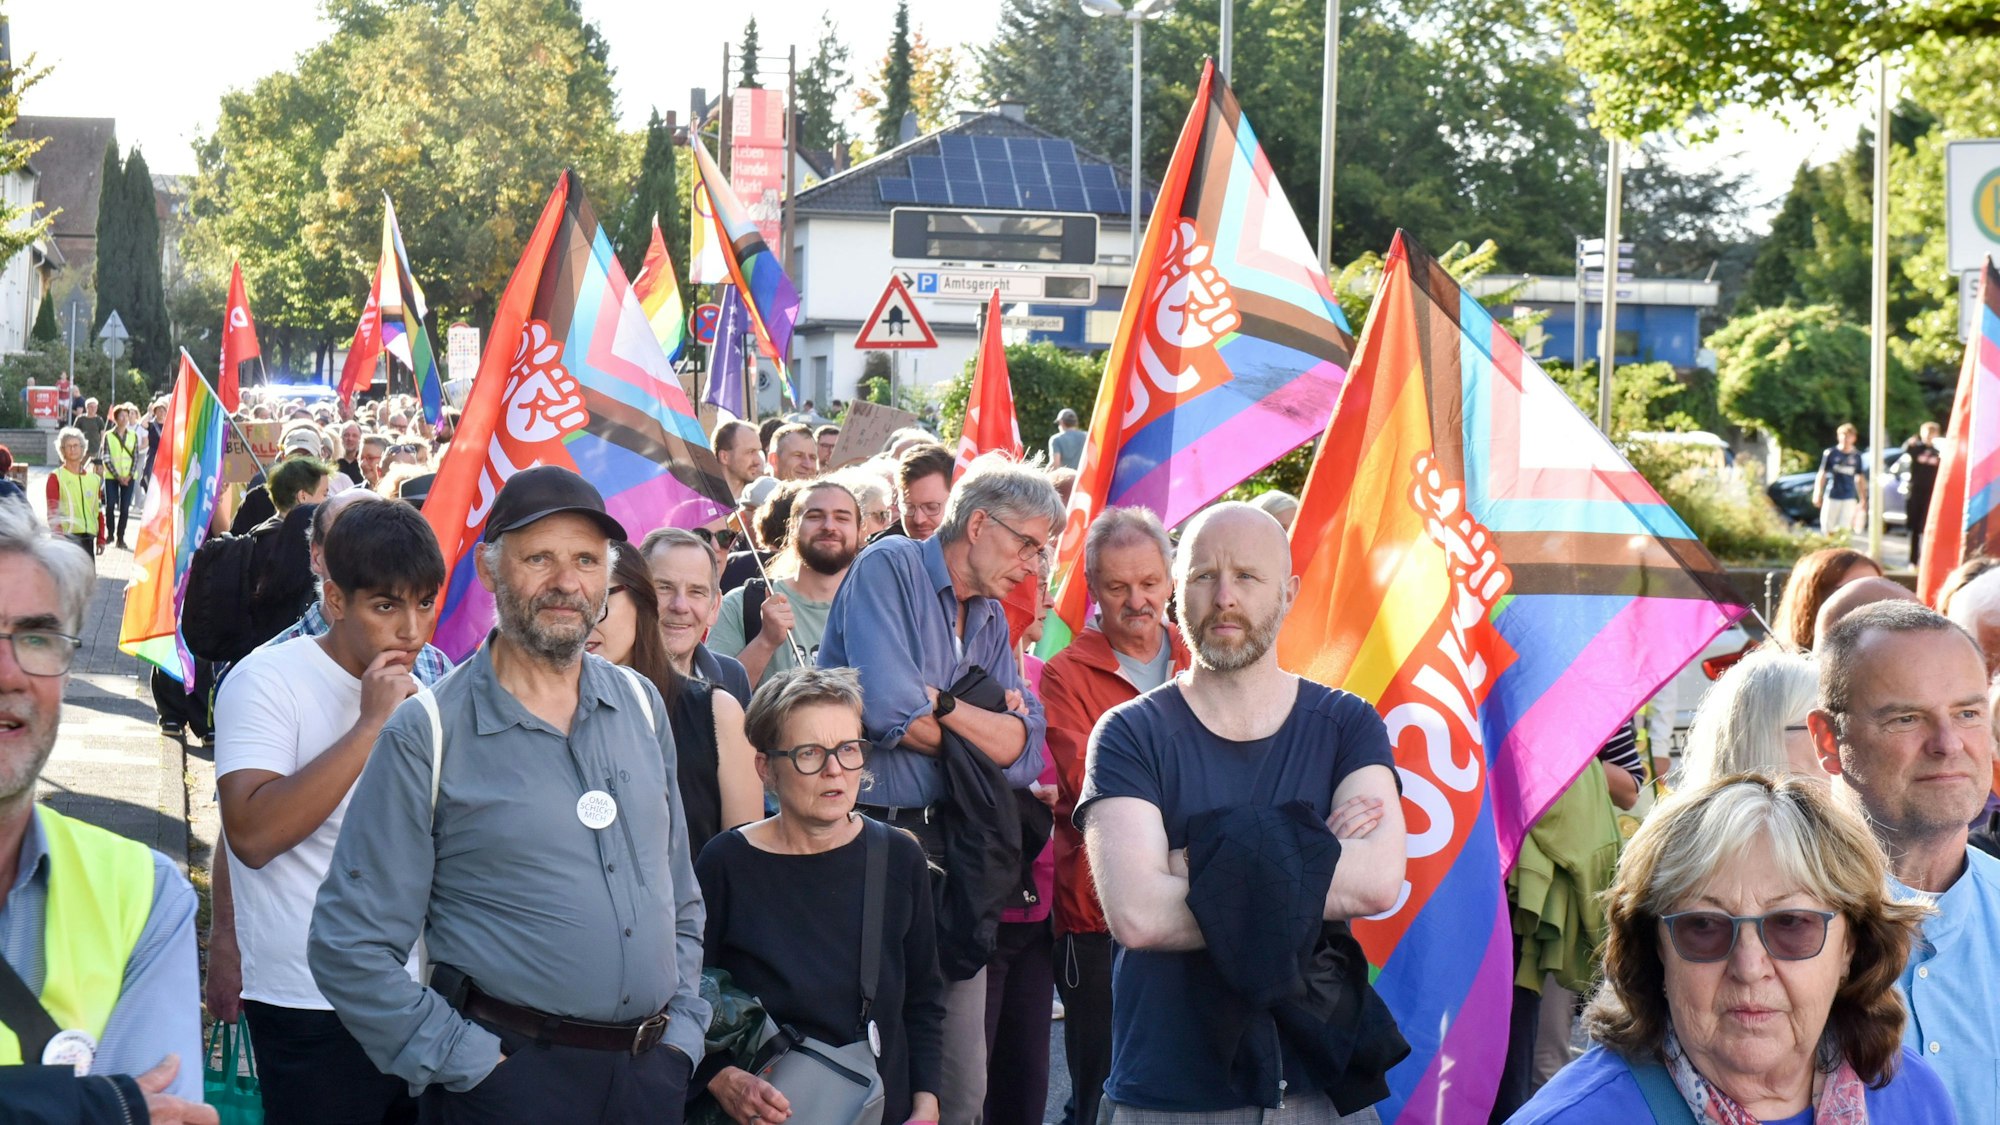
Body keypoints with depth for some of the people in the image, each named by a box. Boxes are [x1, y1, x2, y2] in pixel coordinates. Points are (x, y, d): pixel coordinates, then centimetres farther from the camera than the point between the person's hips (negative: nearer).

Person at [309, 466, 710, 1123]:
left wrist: (682, 1029, 6)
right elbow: (349, 947, -9)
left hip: (654, 1072, 5)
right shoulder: (427, 735, -8)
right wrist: (470, 1062, -12)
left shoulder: (641, 705, 7)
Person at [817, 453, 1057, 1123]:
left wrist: (944, 706, -11)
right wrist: (986, 729, 0)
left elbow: (1023, 752, 5)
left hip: (947, 843, 7)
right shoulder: (889, 569, -4)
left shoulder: (991, 621, 18)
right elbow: (891, 712, -18)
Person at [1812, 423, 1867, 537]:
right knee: (1828, 530, 0)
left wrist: (1863, 500, 11)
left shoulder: (1856, 456, 4)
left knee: (1844, 530, -6)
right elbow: (1822, 475, 5)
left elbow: (1860, 479, 12)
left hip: (1849, 499, 1)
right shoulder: (1830, 453, -1)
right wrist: (1817, 494, 2)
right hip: (1832, 496, -1)